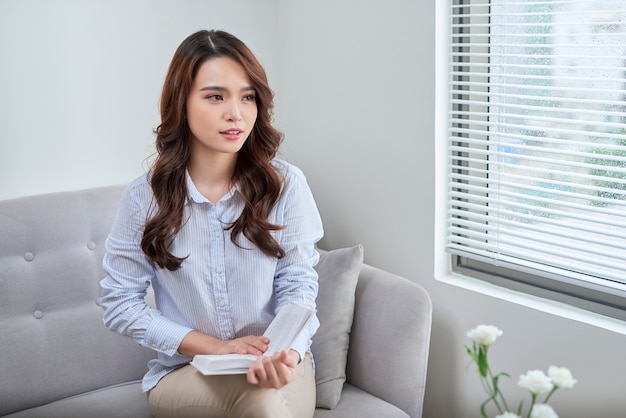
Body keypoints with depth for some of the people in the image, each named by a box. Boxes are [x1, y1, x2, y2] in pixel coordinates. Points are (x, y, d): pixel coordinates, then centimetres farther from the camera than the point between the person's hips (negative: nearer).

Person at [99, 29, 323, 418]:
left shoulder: (286, 184, -6)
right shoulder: (144, 197, -6)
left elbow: (298, 284, -4)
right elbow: (120, 303, -2)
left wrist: (288, 351, -26)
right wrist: (214, 347, -13)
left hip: (278, 362, 1)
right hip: (185, 371, -1)